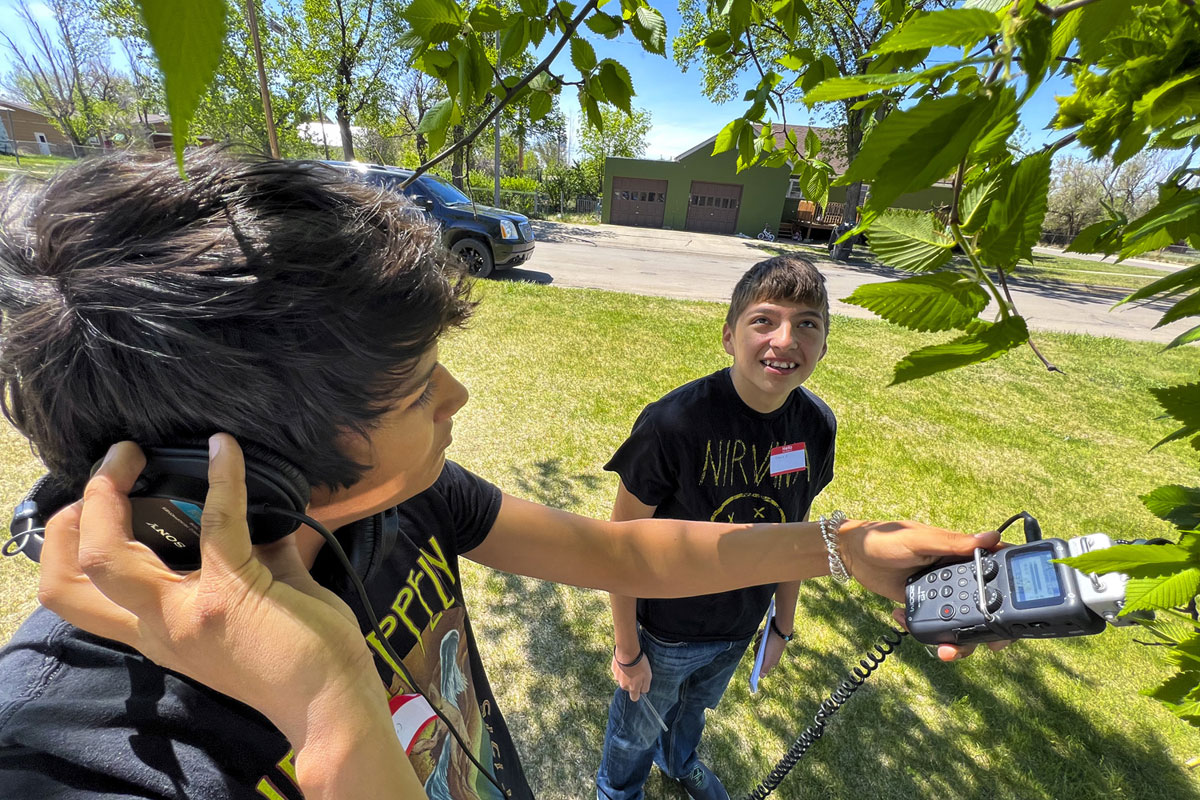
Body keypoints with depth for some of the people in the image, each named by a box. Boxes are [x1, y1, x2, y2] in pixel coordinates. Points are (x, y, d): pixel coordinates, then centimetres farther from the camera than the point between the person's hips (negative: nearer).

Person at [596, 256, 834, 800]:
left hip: (741, 628, 5)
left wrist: (782, 626, 9)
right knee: (637, 729, 26)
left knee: (694, 708, 35)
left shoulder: (817, 426, -15)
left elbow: (792, 532, -1)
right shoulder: (672, 423, -33)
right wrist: (627, 650, -12)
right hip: (665, 630, -4)